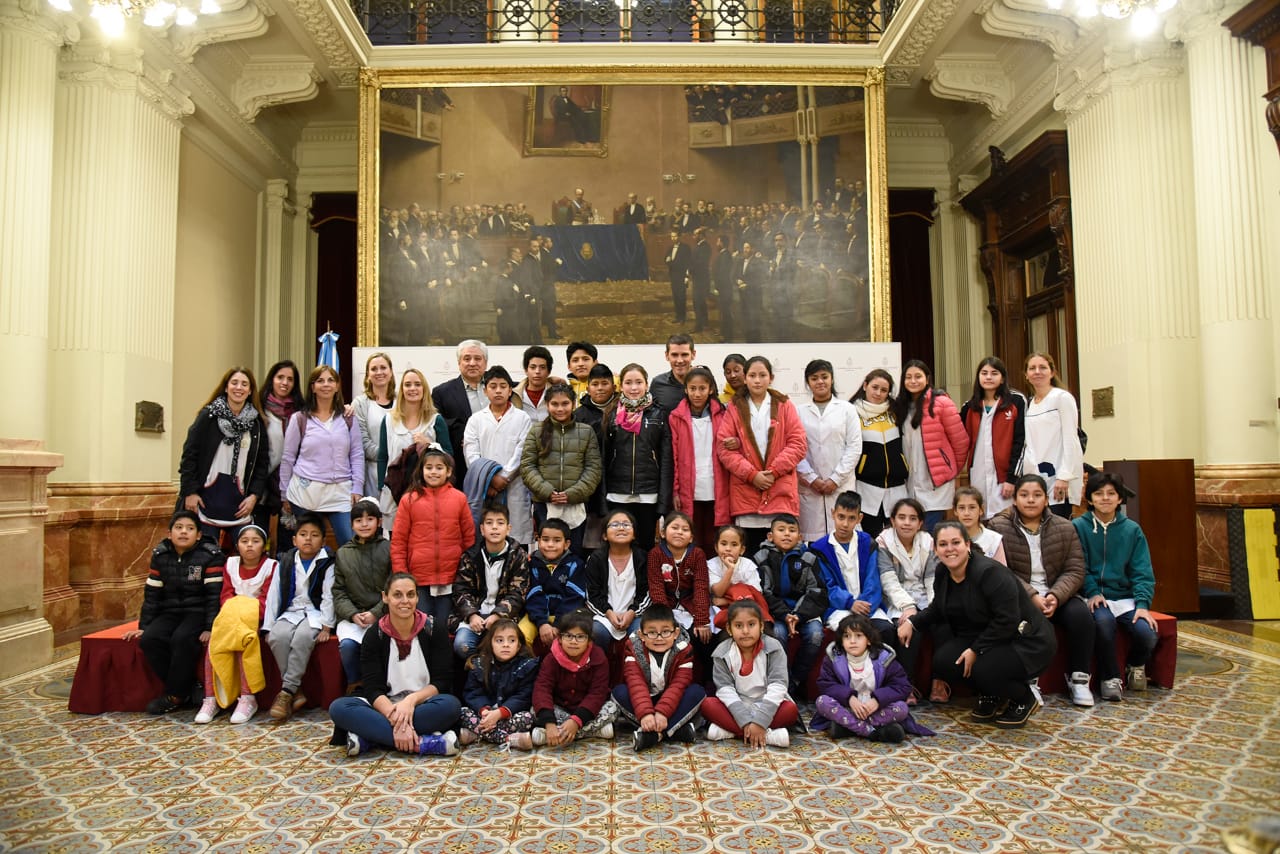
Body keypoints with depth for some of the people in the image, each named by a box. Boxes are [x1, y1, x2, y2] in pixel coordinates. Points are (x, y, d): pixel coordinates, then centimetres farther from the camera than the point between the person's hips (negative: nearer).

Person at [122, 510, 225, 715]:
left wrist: (210, 628, -20)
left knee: (182, 639, -32)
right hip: (169, 612, 5)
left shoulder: (210, 556, -7)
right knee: (149, 640, -23)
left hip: (198, 612, -5)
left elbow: (214, 595, -12)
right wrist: (143, 626, 4)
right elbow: (151, 594, 9)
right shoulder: (160, 556, 7)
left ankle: (175, 696, -14)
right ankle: (186, 687, -11)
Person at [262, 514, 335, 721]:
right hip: (290, 612, 3)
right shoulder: (285, 563, 8)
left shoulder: (327, 564, -2)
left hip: (315, 613, -3)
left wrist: (326, 627, -13)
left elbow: (328, 597, -6)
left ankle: (286, 691, -22)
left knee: (302, 637, -33)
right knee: (277, 636, -27)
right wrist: (268, 627, 1)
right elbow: (273, 595, 7)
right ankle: (296, 691, -18)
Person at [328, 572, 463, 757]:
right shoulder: (374, 634, -3)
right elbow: (372, 688, -12)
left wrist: (412, 700, -24)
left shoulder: (432, 628, -5)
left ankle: (367, 739, -28)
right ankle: (423, 743, -35)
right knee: (338, 708, -27)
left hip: (422, 705, -1)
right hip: (385, 706, 1)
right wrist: (395, 716, -30)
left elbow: (442, 681, -6)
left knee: (451, 704, -34)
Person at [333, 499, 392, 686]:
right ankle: (354, 685, 0)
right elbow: (339, 591, 9)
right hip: (351, 616, 2)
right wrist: (353, 614, -7)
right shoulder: (343, 554, 12)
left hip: (382, 614, -2)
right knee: (347, 644, -25)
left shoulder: (389, 549, 3)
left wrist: (376, 613, -10)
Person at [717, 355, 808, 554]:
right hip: (745, 495, 0)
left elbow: (799, 444, 2)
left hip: (780, 493, 0)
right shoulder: (734, 409, 8)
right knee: (749, 555, 1)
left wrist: (773, 471, -9)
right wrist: (752, 474, -10)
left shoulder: (784, 406, 9)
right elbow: (724, 448, 0)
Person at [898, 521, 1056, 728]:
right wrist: (912, 622, -1)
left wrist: (976, 650, -24)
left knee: (984, 669, -32)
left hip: (1025, 641, -7)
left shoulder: (990, 572, -25)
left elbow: (1007, 620, -27)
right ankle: (991, 696, 14)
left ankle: (1025, 700, 4)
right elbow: (938, 610, 16)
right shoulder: (942, 576, 0)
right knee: (943, 661, -14)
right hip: (981, 639, 8)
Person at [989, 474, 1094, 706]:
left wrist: (1056, 596, -18)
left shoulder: (1064, 528, 6)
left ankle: (1078, 678, -8)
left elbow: (1075, 571, 0)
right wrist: (1032, 596, -22)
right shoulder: (998, 527, -4)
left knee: (1081, 615, -25)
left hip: (1056, 594, 3)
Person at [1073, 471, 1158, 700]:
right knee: (1103, 620, -35)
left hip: (1126, 597, 3)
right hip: (1094, 597, -3)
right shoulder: (1078, 526, -1)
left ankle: (1135, 665, 13)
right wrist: (1092, 592, -20)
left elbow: (1142, 572, 2)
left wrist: (1143, 603, -12)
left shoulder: (1132, 529, 7)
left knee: (1146, 633, -24)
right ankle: (1109, 677, -10)